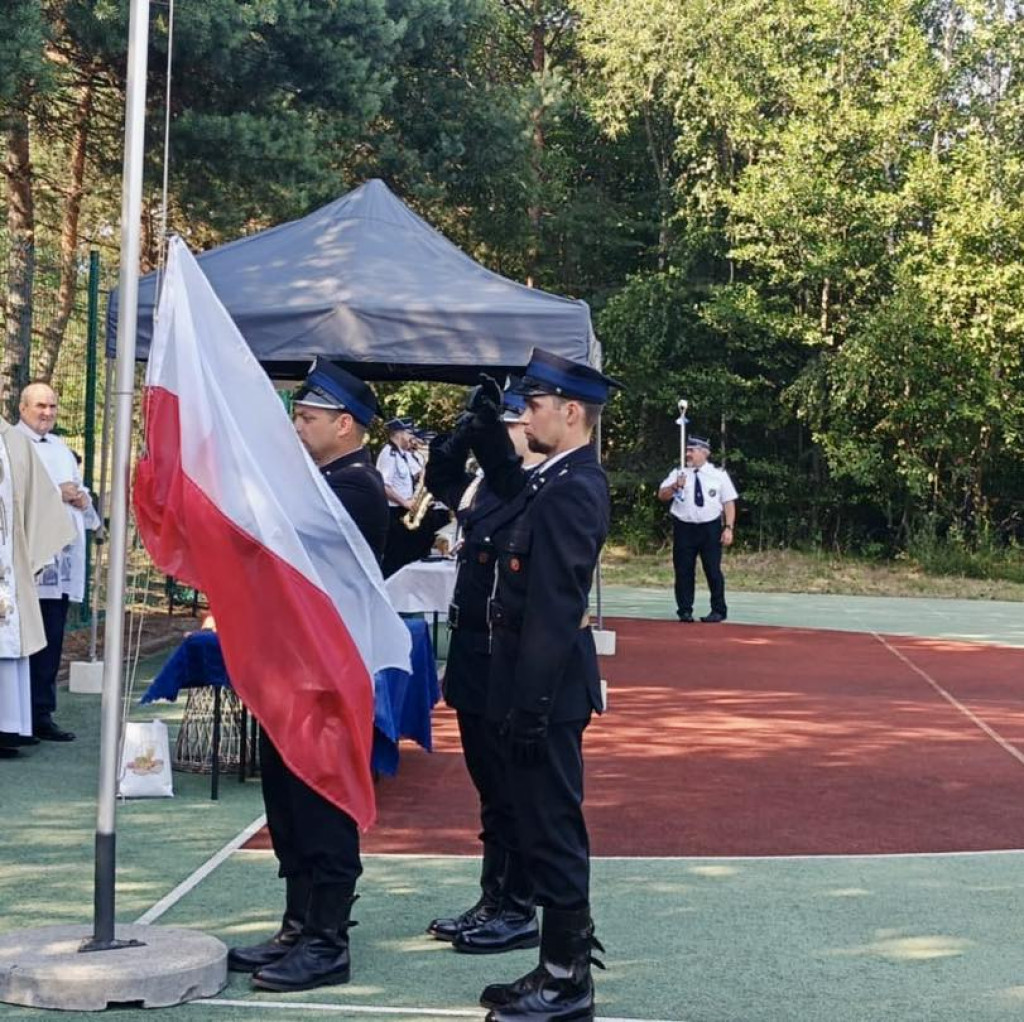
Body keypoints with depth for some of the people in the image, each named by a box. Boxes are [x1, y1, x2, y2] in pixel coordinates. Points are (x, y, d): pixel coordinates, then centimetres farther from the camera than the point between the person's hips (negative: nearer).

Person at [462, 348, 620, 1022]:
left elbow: (554, 608, -24)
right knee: (547, 825, 16)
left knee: (551, 827, -1)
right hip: (538, 683, 10)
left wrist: (531, 707, -24)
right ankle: (564, 960, 28)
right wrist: (486, 418, 18)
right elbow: (507, 481, 33)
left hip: (547, 686, -10)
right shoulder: (555, 479, 10)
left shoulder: (572, 490, -20)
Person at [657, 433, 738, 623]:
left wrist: (729, 528, -8)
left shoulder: (719, 475, 3)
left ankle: (718, 610, 11)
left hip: (710, 528, -1)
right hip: (684, 528, 1)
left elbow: (729, 503, 1)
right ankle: (685, 611, 12)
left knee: (713, 570, 0)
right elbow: (661, 495, 0)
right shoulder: (678, 473, 5)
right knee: (683, 570, 3)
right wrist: (675, 486, -20)